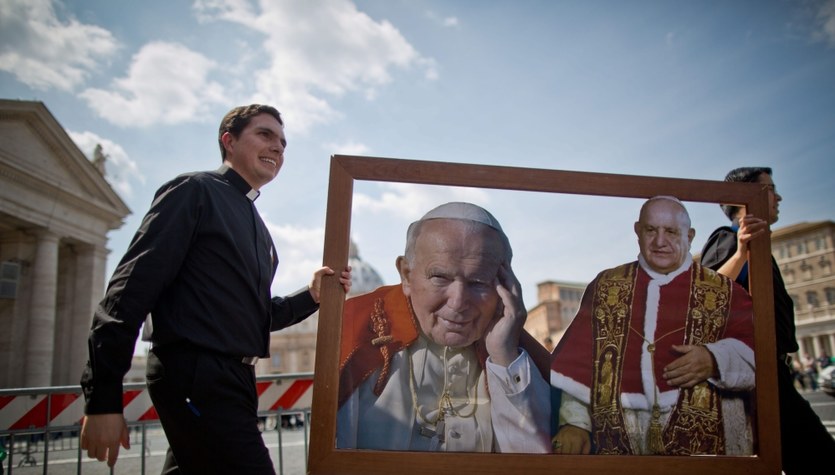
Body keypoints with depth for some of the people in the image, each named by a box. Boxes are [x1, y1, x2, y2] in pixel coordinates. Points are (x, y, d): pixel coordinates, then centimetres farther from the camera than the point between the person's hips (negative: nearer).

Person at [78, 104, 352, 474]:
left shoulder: (257, 229, 21)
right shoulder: (195, 191, -4)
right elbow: (133, 288, -13)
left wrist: (311, 296, 6)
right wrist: (103, 398, -19)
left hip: (230, 382, 9)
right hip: (194, 377, -9)